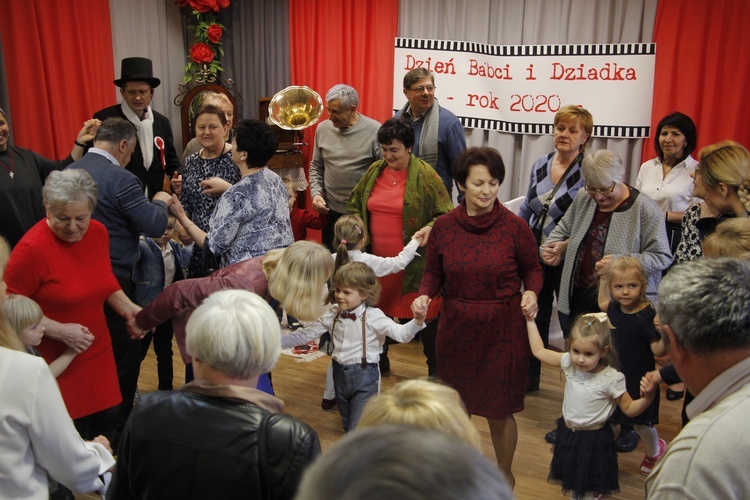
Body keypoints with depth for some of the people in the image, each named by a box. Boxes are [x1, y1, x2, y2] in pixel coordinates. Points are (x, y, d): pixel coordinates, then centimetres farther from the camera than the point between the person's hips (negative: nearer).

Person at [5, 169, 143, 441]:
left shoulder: (98, 232, -1)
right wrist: (59, 330, -19)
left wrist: (127, 306, 0)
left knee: (109, 420, 12)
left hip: (98, 352, 6)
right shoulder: (32, 248, -19)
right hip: (55, 361, -5)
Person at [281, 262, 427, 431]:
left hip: (364, 376, -6)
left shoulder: (373, 316, -17)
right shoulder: (333, 314, -2)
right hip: (340, 373, 6)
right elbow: (307, 333, 6)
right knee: (348, 426, 23)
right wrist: (279, 340, 0)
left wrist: (417, 320, -45)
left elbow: (400, 334, -25)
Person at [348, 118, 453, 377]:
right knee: (379, 309, 16)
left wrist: (430, 228, -26)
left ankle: (435, 369, 22)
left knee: (425, 315, 5)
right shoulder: (374, 171, 6)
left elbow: (446, 215, -8)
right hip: (377, 259, 5)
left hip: (414, 263, -5)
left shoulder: (425, 175, -9)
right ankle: (379, 362, 36)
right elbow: (355, 205, 18)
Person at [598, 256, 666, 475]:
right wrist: (603, 276, 15)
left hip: (638, 379, -5)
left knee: (640, 422, 12)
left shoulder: (647, 316, -24)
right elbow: (602, 304, 20)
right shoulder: (614, 308, -5)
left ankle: (655, 450, 43)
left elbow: (658, 350, -26)